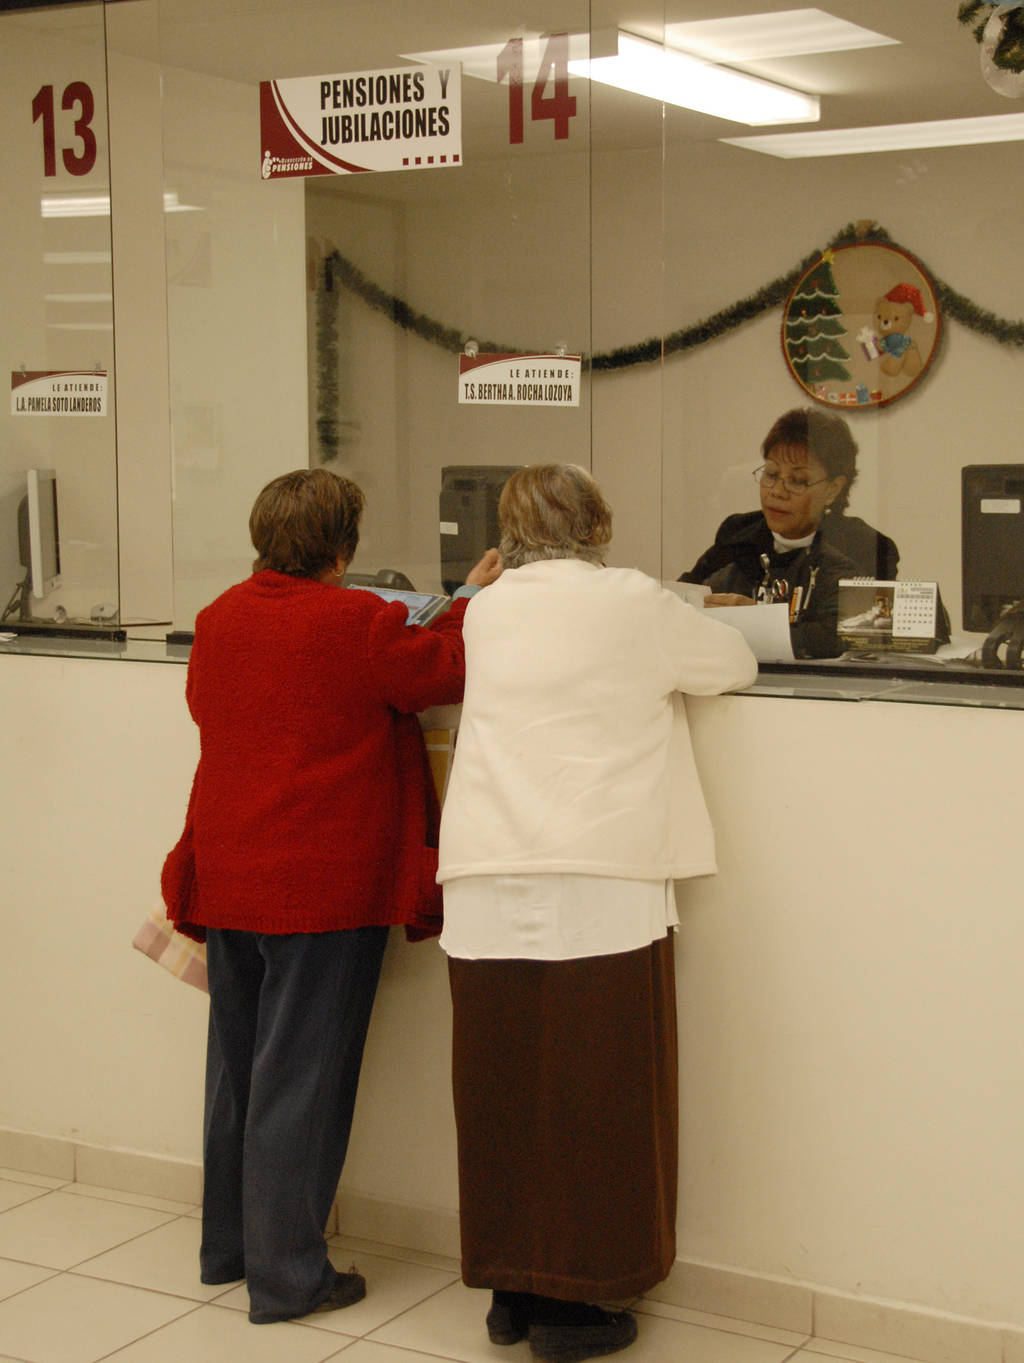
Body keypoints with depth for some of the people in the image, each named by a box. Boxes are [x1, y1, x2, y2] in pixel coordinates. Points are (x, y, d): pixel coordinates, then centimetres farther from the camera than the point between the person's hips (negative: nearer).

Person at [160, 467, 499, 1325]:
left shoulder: (220, 619, 5)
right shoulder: (357, 623, -16)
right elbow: (446, 672, -6)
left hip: (226, 882, 7)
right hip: (322, 889, -7)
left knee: (236, 1066, 19)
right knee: (300, 1077, 2)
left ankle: (228, 1245, 32)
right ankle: (286, 1276, 10)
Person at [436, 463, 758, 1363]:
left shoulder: (485, 610, 12)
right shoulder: (633, 603, 0)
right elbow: (737, 663, 13)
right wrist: (663, 661, 30)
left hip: (484, 888, 5)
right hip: (595, 885, -5)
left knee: (504, 1088, 11)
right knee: (592, 1094, 3)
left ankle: (511, 1287, 23)